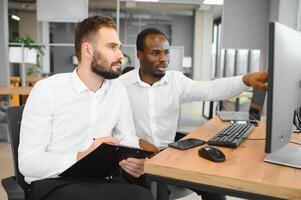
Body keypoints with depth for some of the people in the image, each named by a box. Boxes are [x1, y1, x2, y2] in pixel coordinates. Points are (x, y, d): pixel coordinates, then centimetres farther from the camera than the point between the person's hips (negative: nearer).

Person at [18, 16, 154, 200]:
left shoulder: (119, 91, 5)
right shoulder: (46, 90, -11)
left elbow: (128, 139, 9)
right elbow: (28, 162, -14)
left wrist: (133, 160, -15)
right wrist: (81, 157, -29)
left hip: (101, 180, 5)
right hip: (54, 183, -5)